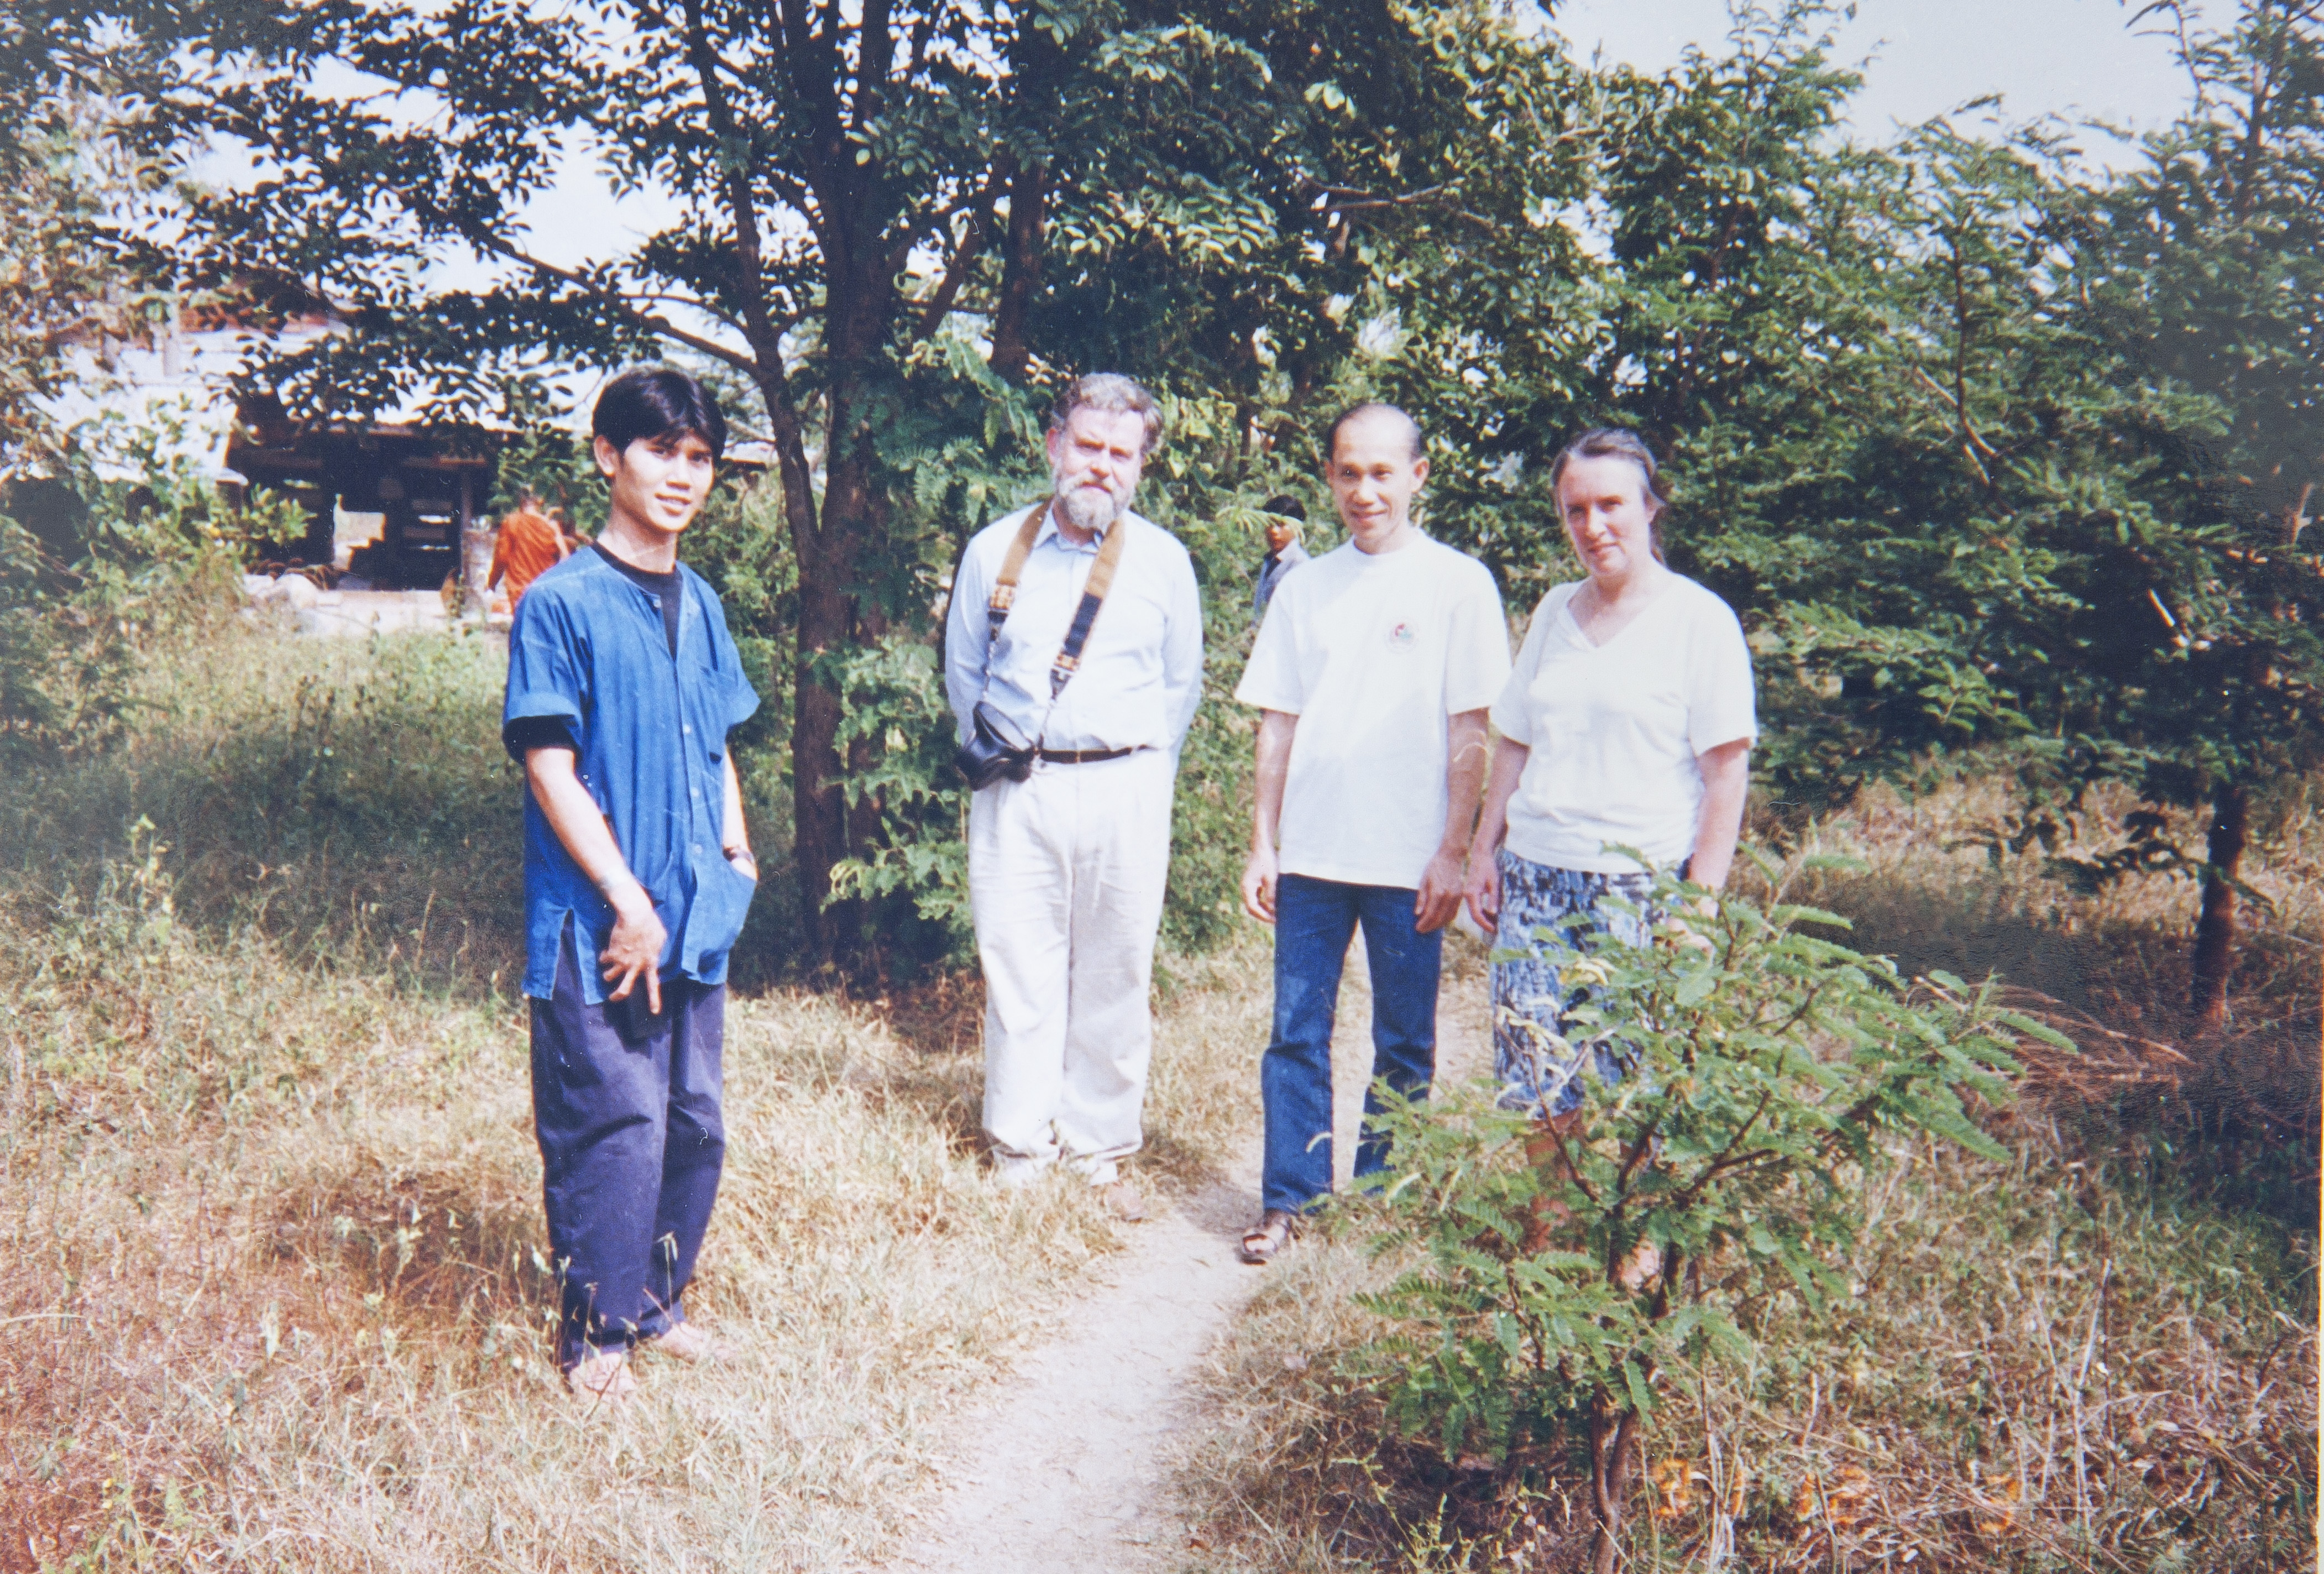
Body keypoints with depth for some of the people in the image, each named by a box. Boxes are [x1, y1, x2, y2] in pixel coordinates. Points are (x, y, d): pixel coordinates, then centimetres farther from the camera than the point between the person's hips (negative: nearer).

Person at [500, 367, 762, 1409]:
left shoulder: (702, 606, 12)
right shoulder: (561, 605, -9)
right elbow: (549, 768, -13)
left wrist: (734, 855, 7)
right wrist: (627, 900, -16)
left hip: (696, 918, 7)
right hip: (597, 924, -7)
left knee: (695, 1122, 13)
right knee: (615, 1127, -2)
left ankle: (659, 1303, 30)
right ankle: (595, 1332, 15)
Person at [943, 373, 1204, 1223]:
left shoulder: (1163, 560, 5)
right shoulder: (993, 550, 6)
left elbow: (1182, 686, 13)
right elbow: (962, 671, 17)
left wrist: (1138, 782, 11)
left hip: (1123, 792, 0)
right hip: (1015, 793, 0)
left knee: (1114, 981, 5)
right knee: (1017, 972, 2)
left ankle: (1102, 1154, 17)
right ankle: (1019, 1154, 14)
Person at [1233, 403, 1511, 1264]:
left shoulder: (1457, 583, -1)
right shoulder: (1305, 587, 8)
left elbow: (1470, 730, -3)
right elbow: (1278, 724, 10)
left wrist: (1454, 851, -8)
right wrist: (1262, 844, 6)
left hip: (1409, 861, -2)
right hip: (1312, 853, 3)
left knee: (1404, 1047, 8)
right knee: (1297, 1032, 5)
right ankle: (1288, 1199, 15)